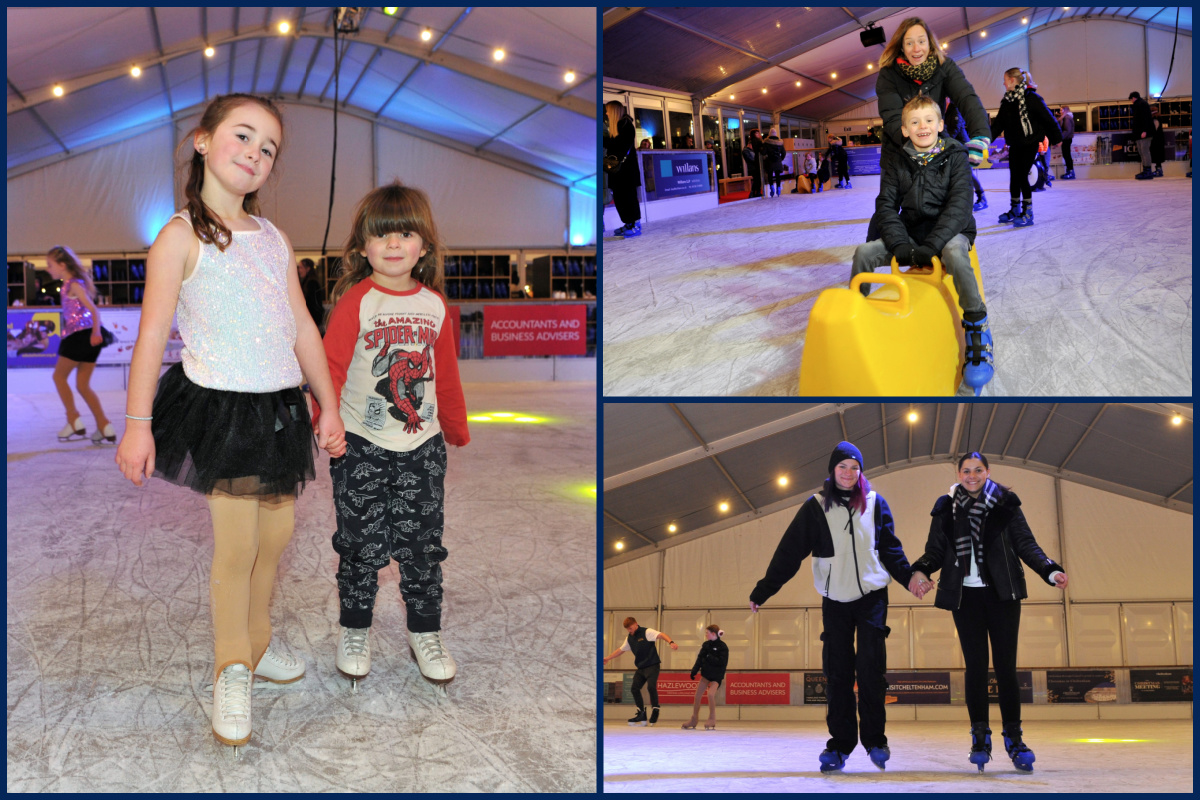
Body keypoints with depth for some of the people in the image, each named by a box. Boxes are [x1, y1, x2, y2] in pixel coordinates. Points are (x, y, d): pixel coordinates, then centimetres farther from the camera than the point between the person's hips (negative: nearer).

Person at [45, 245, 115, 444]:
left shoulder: (74, 285, -8)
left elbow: (93, 309, -17)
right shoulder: (71, 284, 18)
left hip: (80, 336, -9)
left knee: (59, 376, 6)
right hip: (88, 338, 9)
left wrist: (95, 332, -29)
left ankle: (74, 421, 6)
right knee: (83, 385, 10)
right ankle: (105, 427, 3)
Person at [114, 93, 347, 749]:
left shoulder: (274, 240, 12)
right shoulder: (181, 237, -6)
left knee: (277, 534, 11)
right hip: (219, 406, -6)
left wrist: (329, 406, 15)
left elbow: (303, 328, 15)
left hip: (281, 407, 6)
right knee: (237, 543, -5)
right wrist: (137, 423, -13)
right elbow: (153, 332, -9)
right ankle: (232, 670, 14)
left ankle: (255, 644, 32)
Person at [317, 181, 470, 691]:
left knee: (423, 545, 8)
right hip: (362, 446, -3)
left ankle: (425, 633, 24)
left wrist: (458, 431, 22)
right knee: (362, 545, 5)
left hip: (423, 445, 3)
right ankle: (354, 631, 23)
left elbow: (447, 376, 14)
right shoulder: (355, 301, -8)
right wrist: (323, 422, -21)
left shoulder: (435, 305, 4)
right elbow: (330, 366, -11)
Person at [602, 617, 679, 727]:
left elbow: (661, 635, -25)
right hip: (640, 668, 8)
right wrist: (607, 658, 26)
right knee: (634, 688, 1)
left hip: (652, 665, -8)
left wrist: (671, 642, -43)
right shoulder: (629, 638, 12)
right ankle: (641, 714, 10)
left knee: (651, 686, -23)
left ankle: (655, 710, -7)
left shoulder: (647, 632, -10)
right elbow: (620, 650, 24)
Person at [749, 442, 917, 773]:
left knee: (870, 668, -7)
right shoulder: (816, 507, 2)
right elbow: (789, 553, -1)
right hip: (835, 600, 0)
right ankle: (840, 743, 3)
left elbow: (891, 548, 10)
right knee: (837, 671, -2)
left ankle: (874, 740, 1)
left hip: (872, 596, 0)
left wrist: (909, 577, -5)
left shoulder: (874, 503, 5)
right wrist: (762, 591, -5)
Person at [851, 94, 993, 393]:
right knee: (864, 252, -16)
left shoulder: (955, 158, -5)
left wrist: (932, 245, -25)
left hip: (950, 231, -4)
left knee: (954, 253, -39)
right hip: (911, 233, 4)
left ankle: (977, 329, -28)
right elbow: (886, 205, 1)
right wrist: (899, 244, -16)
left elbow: (959, 205, -14)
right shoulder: (898, 164, 5)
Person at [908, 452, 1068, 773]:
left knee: (1005, 666, -2)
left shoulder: (1005, 504, 5)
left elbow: (1026, 544, 3)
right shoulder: (947, 509, 8)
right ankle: (980, 737, 5)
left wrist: (1050, 571, -14)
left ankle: (1013, 737, 4)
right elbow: (935, 550, 6)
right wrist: (919, 572, -14)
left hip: (1002, 593, -1)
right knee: (975, 665, -1)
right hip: (965, 595, 1)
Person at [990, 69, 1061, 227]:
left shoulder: (1031, 98, -14)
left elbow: (1047, 119, -10)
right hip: (1015, 144, 7)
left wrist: (1056, 138, -6)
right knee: (1014, 176, 10)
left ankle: (1028, 212, -3)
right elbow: (998, 123, 13)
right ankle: (1015, 210, 22)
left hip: (1030, 144, -7)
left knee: (1022, 175, -10)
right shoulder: (1007, 100, 8)